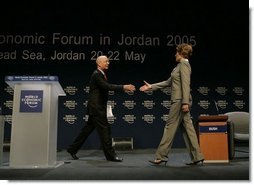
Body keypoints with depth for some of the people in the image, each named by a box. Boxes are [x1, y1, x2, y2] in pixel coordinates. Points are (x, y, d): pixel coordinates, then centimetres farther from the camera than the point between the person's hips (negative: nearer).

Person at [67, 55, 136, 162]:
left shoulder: (101, 74, 17)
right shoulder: (96, 74, -14)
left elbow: (108, 87, 15)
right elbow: (107, 87, -26)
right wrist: (123, 87, -28)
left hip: (97, 108, 10)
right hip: (96, 107, -10)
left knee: (88, 129, 15)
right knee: (104, 129, -5)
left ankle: (72, 149, 24)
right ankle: (110, 154, 2)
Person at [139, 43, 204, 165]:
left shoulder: (184, 65, -8)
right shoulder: (180, 66, 21)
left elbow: (186, 84, -18)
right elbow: (168, 82, 23)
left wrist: (185, 102, -23)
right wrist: (151, 87, 21)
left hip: (180, 100, -9)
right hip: (179, 100, 9)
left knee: (170, 126, -4)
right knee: (187, 127, 7)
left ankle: (161, 156, 4)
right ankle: (197, 157, 10)